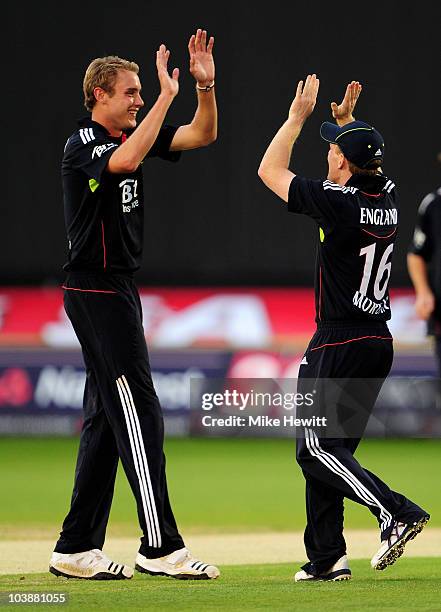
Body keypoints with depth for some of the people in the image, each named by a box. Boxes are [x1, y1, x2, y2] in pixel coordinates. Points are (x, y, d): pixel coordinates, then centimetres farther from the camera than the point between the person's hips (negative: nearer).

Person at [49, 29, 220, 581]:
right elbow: (124, 161, -35)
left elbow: (202, 135, 10)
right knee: (139, 413, -11)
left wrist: (206, 85, -7)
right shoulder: (82, 146, -13)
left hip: (118, 289, 10)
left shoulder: (132, 134, 12)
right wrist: (167, 96, -31)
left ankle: (76, 549, 12)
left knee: (106, 419, 10)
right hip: (96, 291, -10)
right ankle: (160, 547, -10)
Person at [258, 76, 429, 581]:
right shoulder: (387, 196, 5)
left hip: (340, 345, -8)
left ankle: (396, 512, -23)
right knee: (320, 449, 13)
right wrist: (346, 120, 24)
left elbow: (269, 170, -2)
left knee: (317, 449, -8)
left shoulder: (337, 202, -16)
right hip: (378, 344, 8)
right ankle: (326, 557, 12)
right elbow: (362, 165, 31)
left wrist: (299, 114, 5)